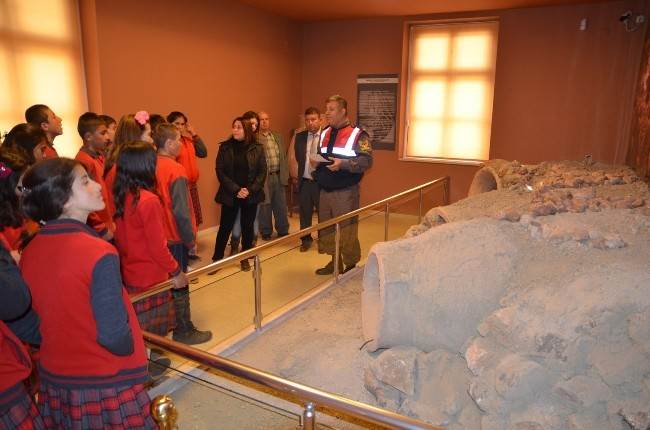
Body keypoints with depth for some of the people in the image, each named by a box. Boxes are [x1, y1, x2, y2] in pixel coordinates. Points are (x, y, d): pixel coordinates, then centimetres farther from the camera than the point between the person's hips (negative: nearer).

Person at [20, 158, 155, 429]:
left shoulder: (28, 252, -5)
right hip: (106, 386, -6)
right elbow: (116, 338, -25)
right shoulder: (99, 254, -25)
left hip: (53, 383, 6)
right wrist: (132, 349, -5)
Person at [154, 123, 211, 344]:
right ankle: (184, 330, 17)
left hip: (158, 235, 7)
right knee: (179, 285, 5)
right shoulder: (175, 170, -19)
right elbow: (181, 210, -21)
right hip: (174, 237, -7)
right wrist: (190, 237, -9)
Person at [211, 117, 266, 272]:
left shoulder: (257, 148, 0)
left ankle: (245, 258, 24)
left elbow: (262, 172, -2)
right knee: (225, 227, 4)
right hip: (230, 195, -1)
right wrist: (236, 190, -14)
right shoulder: (225, 147, -1)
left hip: (251, 195, 1)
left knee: (248, 227, 9)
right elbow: (220, 172, -5)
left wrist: (250, 190, -13)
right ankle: (216, 259, 15)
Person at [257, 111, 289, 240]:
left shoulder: (278, 137, 14)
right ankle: (266, 233, 20)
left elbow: (284, 157, 17)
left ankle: (283, 231, 25)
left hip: (279, 176, 5)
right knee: (265, 207, 5)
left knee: (281, 206, 12)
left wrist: (285, 174, 11)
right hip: (264, 177, -5)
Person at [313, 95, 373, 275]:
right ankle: (335, 261, 32)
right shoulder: (324, 134, 14)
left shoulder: (358, 135, -8)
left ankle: (351, 266, 17)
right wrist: (315, 163, 2)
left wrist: (342, 163, -27)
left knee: (346, 232, 0)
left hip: (345, 192, -7)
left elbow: (366, 161, -18)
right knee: (326, 229, 15)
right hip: (325, 191, 7)